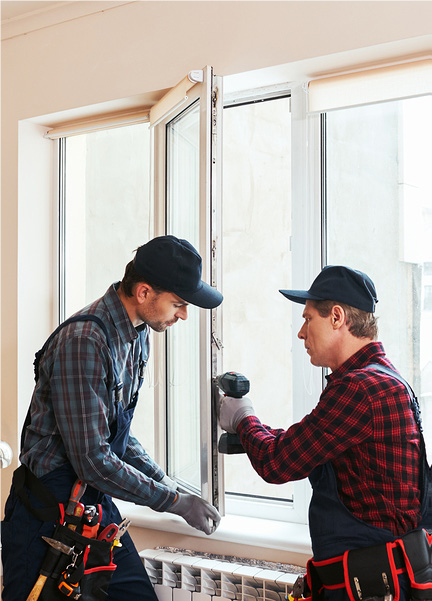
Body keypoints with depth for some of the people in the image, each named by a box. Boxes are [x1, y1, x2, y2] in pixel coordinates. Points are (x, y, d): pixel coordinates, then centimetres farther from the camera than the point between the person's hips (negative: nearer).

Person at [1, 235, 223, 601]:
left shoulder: (138, 333, 6)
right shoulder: (83, 341, -25)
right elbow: (93, 460, -25)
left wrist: (158, 478, 6)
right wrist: (174, 501, -15)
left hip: (96, 502, 8)